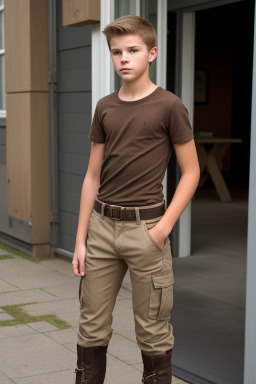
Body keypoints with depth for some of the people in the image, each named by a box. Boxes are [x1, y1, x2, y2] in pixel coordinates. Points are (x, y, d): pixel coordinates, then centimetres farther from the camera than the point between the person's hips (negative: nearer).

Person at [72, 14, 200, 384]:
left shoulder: (169, 105, -4)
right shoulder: (105, 107, 9)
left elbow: (191, 172, -2)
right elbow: (93, 176, 11)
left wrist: (163, 228, -11)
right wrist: (81, 239, 8)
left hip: (144, 226, -4)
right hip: (102, 225, 5)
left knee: (153, 332, 5)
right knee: (92, 326, 10)